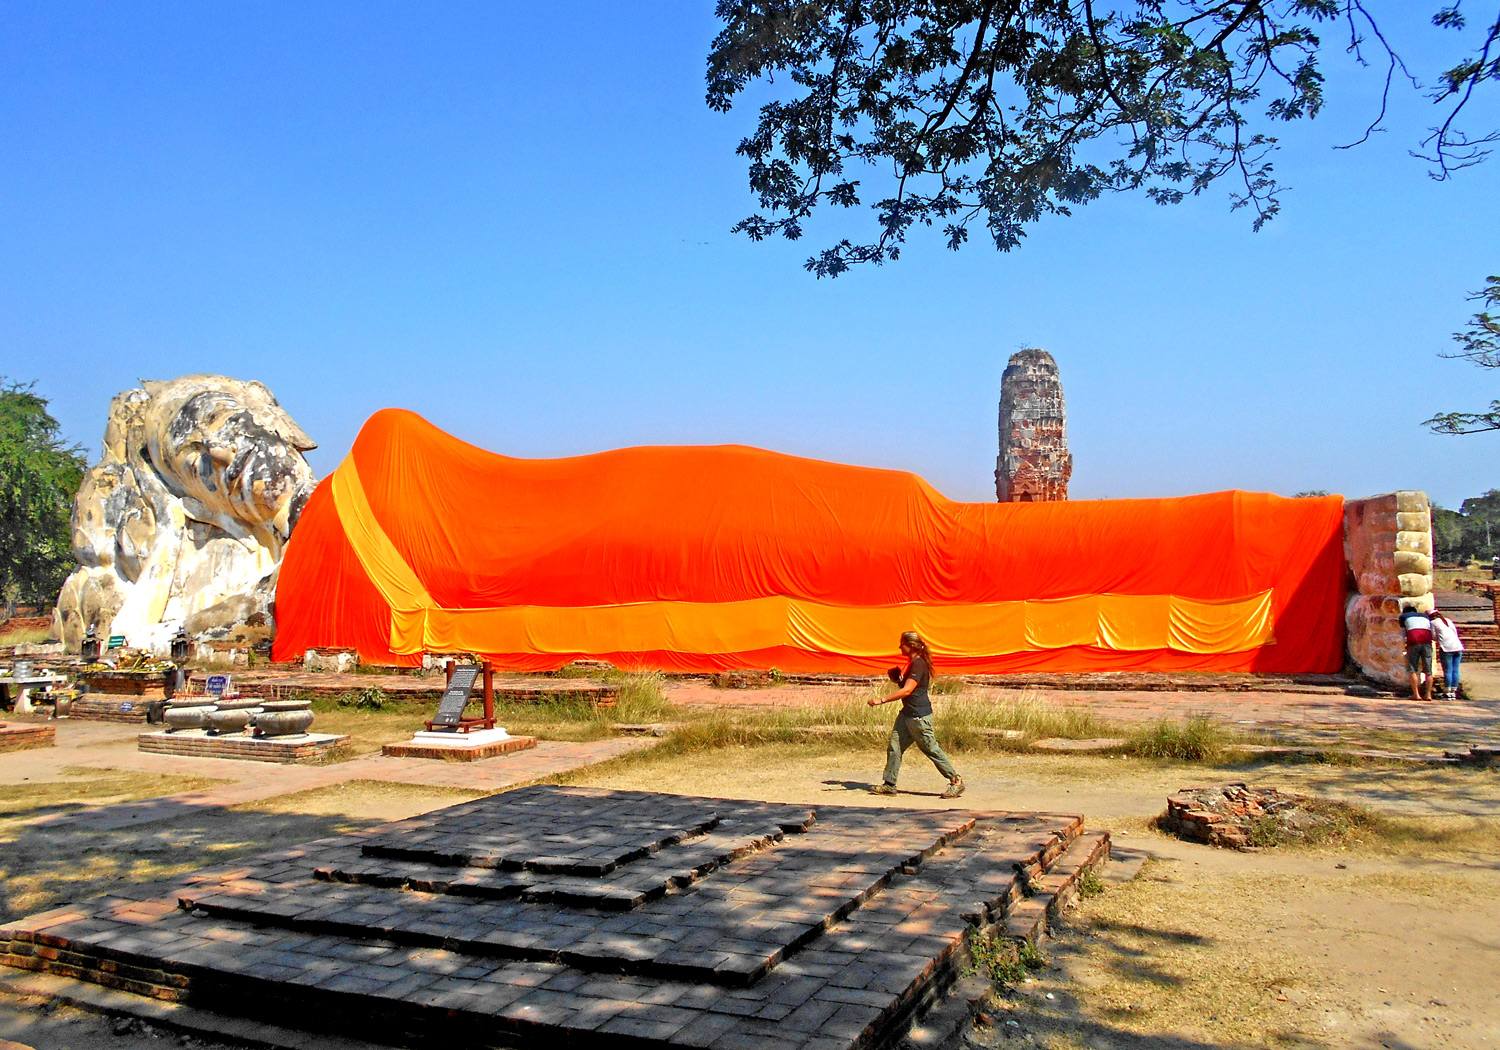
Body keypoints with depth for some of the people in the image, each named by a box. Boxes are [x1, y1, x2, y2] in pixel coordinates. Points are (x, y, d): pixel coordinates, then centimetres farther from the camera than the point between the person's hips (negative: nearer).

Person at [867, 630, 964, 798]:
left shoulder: (919, 664, -18)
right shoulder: (912, 663, 14)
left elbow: (907, 690, -25)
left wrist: (882, 700, -26)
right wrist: (897, 677, 8)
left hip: (919, 715, -10)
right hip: (907, 713, 10)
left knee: (932, 749, -2)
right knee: (894, 746, 6)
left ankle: (956, 781, 9)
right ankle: (889, 785, 10)